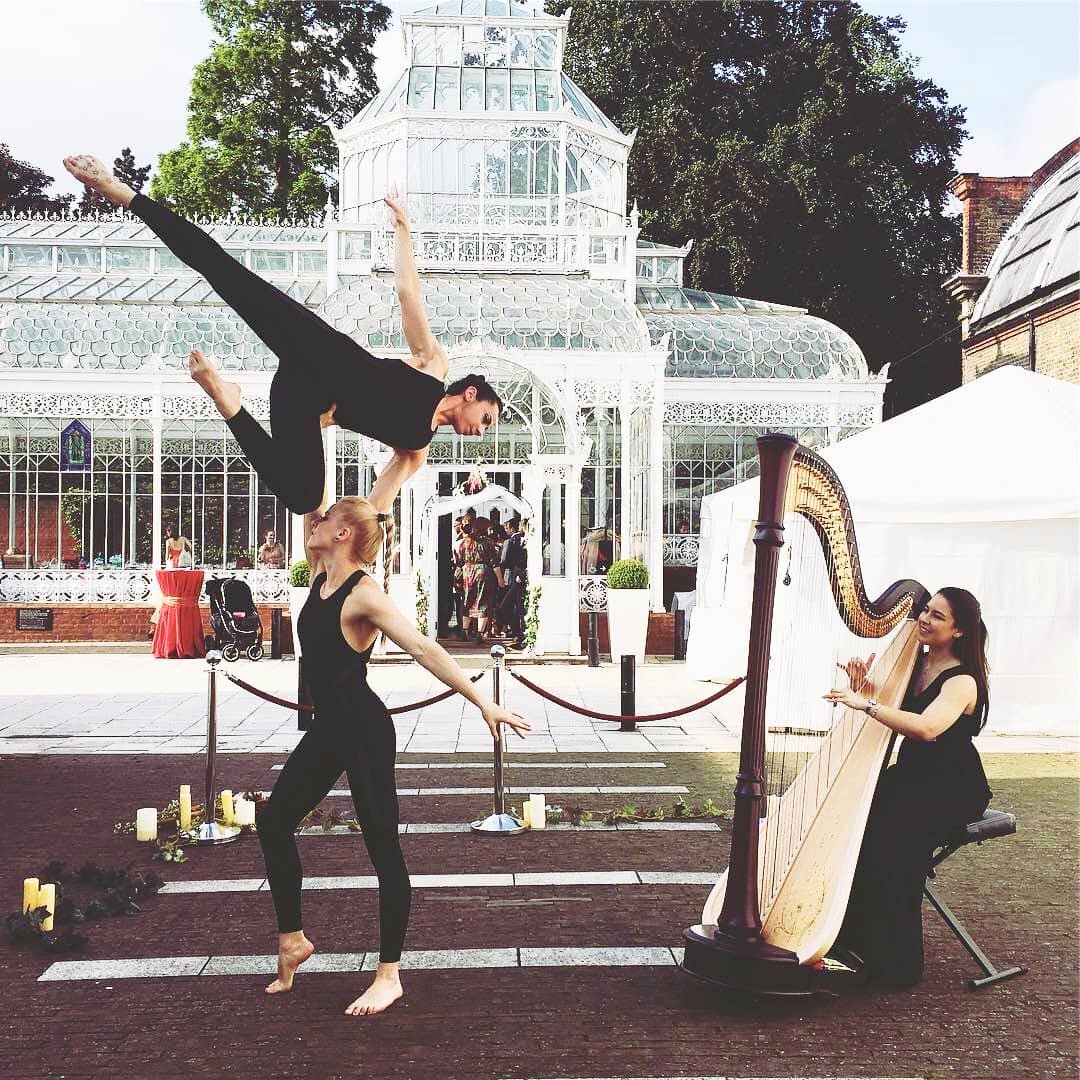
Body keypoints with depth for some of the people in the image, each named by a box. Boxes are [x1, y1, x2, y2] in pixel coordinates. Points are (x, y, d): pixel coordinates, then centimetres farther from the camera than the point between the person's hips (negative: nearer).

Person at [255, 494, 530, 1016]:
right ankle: (291, 938, 28)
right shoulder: (322, 575, 5)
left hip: (365, 732, -9)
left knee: (383, 846, -2)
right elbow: (312, 511, 14)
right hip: (328, 728, 9)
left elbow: (423, 648, -26)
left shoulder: (364, 594, -19)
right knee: (273, 821, 13)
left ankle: (389, 976, 7)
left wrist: (483, 702, -31)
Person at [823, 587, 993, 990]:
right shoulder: (914, 662, 8)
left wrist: (866, 704, -37)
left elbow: (927, 728, -36)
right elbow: (885, 713, 11)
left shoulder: (963, 681, -16)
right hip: (910, 775, 7)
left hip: (954, 790, -7)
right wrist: (862, 689, -10)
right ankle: (847, 939, -10)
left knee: (887, 835, -29)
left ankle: (895, 964, -17)